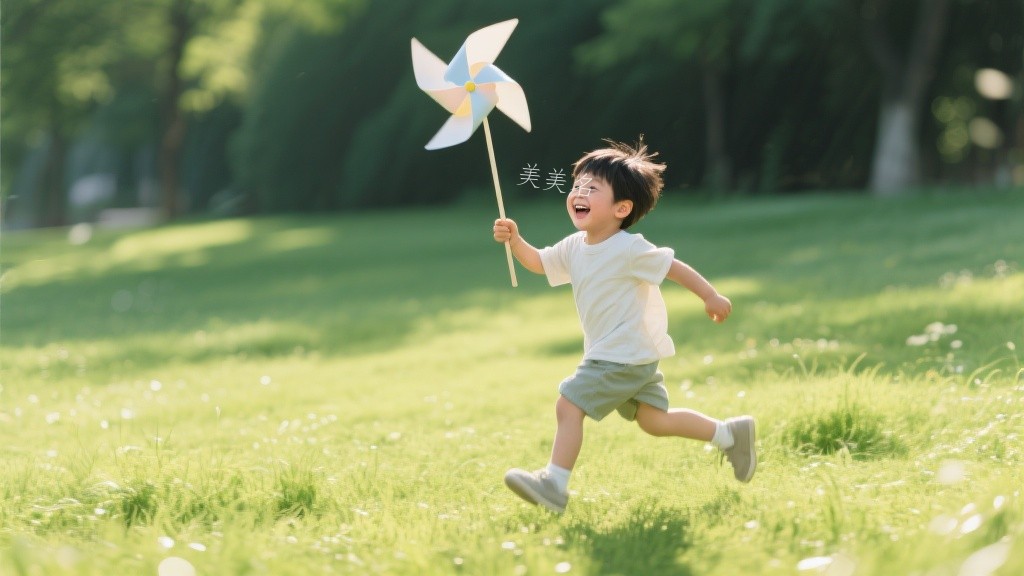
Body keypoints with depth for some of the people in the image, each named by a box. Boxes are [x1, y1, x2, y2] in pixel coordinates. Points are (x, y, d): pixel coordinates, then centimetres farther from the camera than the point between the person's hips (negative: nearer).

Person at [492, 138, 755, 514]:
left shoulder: (629, 249, -18)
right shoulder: (574, 247, 7)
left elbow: (674, 267, -11)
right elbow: (538, 263, 17)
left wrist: (711, 297, -5)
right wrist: (515, 241, -2)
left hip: (626, 356, -9)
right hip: (609, 354, 9)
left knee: (569, 404, -13)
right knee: (654, 421, 14)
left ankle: (554, 484, -9)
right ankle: (731, 434, 24)